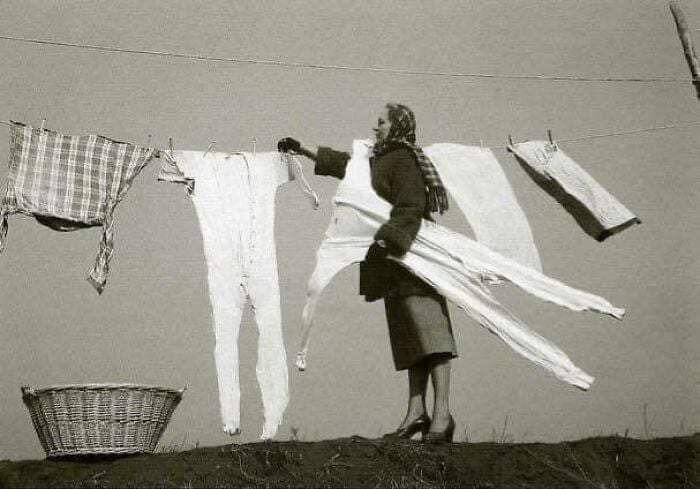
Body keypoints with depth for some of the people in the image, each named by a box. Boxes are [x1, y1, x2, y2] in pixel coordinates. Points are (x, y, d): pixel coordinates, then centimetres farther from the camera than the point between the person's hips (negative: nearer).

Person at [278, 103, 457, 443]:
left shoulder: (403, 159, -8)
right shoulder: (380, 160, 22)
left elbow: (410, 208, -20)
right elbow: (343, 163, 36)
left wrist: (386, 239, -31)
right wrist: (303, 150, 41)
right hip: (395, 263, 10)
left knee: (426, 328, -16)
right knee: (410, 334, 6)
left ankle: (442, 414, -22)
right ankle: (416, 411, 5)